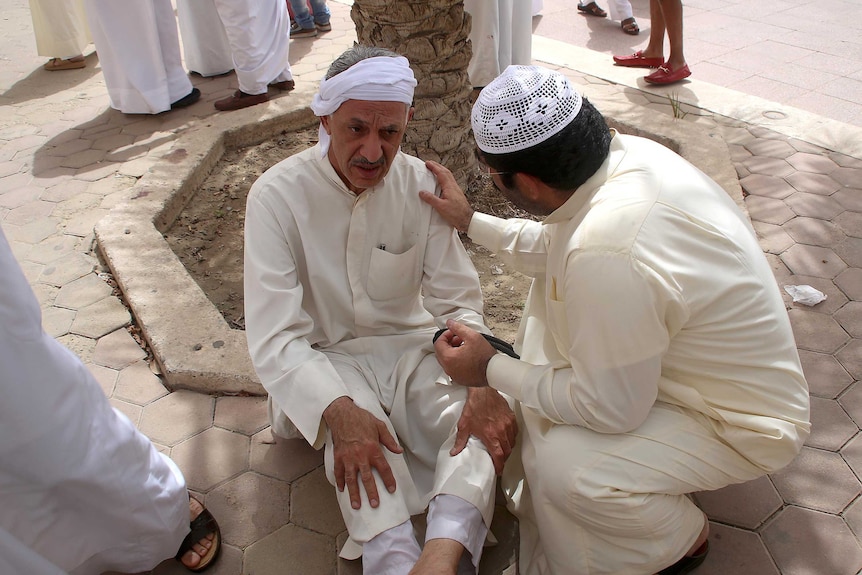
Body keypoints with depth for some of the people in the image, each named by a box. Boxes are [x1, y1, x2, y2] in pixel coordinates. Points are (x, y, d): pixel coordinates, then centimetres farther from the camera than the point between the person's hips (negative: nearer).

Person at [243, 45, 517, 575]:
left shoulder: (421, 186, -6)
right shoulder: (278, 196, -14)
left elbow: (458, 302, -5)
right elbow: (274, 336, -19)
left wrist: (481, 380, -27)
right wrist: (338, 410, -38)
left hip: (410, 348, 3)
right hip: (325, 361, -2)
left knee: (488, 419, -26)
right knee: (358, 437, -35)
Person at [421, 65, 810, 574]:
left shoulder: (608, 254, -38)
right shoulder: (627, 151, -11)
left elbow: (612, 409, -25)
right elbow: (557, 248, 8)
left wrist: (491, 370, -14)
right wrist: (471, 221, 12)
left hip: (742, 421, -9)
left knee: (561, 467, -25)